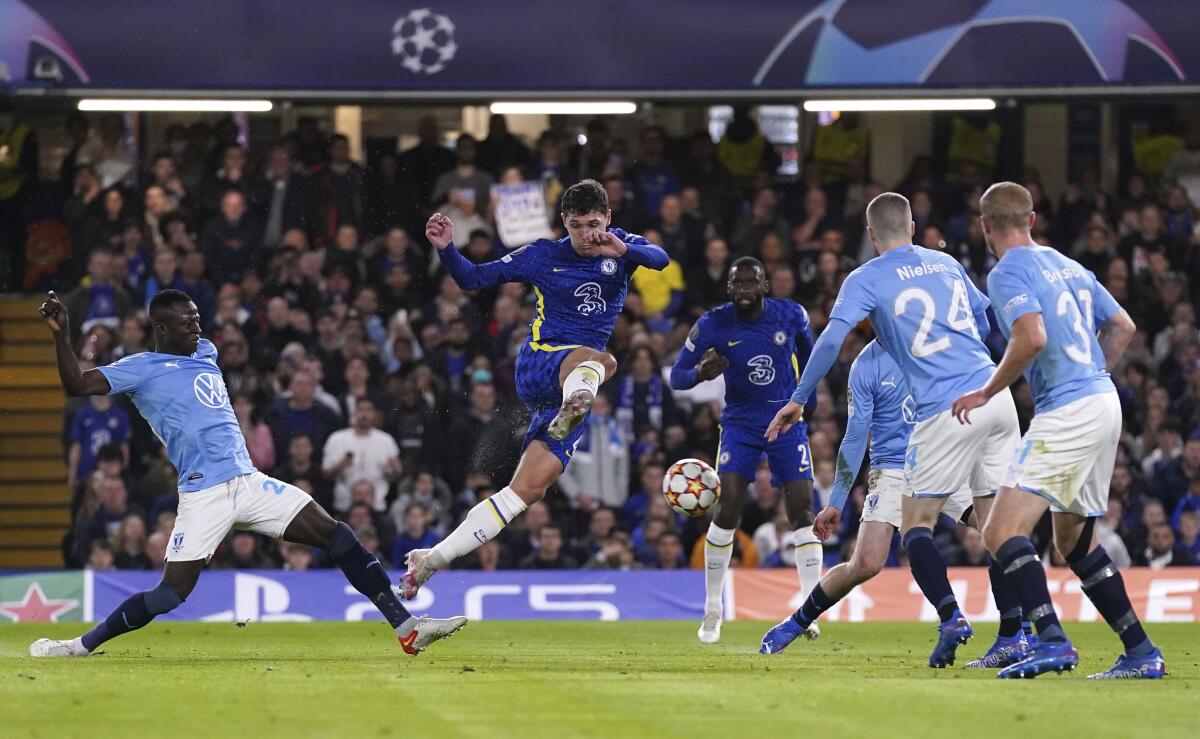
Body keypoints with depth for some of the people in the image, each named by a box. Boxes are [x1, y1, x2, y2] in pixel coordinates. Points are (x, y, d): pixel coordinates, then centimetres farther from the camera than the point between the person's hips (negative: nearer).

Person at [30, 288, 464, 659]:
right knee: (172, 592, -11)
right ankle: (81, 646, 4)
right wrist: (61, 335, -23)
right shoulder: (140, 370, -1)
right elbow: (76, 385, -12)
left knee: (336, 536, -4)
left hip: (248, 483, 6)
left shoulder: (205, 353, 19)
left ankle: (406, 627, -4)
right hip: (202, 494, -6)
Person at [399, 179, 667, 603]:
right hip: (539, 364, -3)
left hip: (570, 389, 3)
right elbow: (472, 279, 8)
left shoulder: (622, 247, 7)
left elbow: (660, 259, -15)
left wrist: (625, 250, -35)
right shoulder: (543, 257, 4)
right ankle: (572, 408, -74)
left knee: (528, 489, -6)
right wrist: (446, 249, -11)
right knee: (598, 360, -38)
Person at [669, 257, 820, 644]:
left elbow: (808, 352, 15)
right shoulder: (713, 324, -12)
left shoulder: (791, 316, -8)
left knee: (802, 509, -9)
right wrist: (700, 373, -32)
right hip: (740, 423, -1)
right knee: (727, 508, -15)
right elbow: (676, 376, -9)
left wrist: (809, 398, 21)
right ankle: (712, 610, -3)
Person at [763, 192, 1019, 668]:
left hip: (947, 411, -5)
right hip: (994, 395, 5)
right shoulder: (946, 263, 17)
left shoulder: (866, 279, 2)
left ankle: (951, 616, -18)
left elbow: (832, 338, -11)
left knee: (915, 525, 4)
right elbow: (990, 322, 27)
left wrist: (798, 400, -5)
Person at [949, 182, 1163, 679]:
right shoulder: (1067, 265, 17)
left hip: (1065, 412, -9)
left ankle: (1053, 642, -28)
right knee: (1074, 541, 20)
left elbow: (1032, 338, -23)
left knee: (1001, 532, -14)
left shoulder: (1008, 273, -9)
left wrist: (987, 393, -12)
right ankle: (1141, 653, 17)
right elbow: (1122, 326, 22)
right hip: (1103, 403, 9)